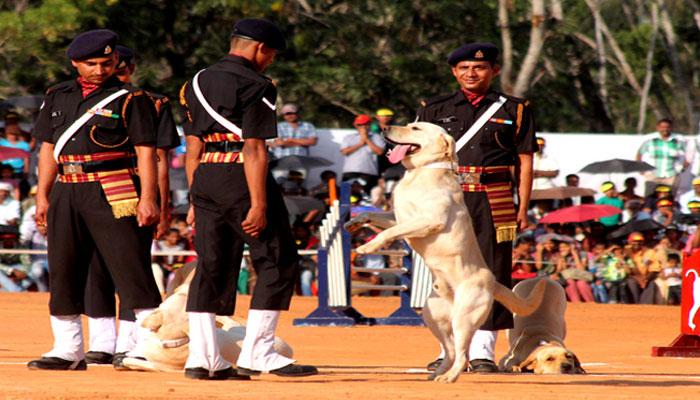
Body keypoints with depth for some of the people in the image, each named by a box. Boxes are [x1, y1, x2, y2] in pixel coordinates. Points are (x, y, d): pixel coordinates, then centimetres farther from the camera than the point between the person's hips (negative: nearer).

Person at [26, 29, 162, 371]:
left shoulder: (130, 99, 0)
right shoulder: (58, 97, 16)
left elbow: (145, 151, -5)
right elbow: (49, 148, 19)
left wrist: (147, 198, -13)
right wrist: (43, 196, 13)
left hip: (114, 193, -6)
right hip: (67, 191, 6)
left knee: (130, 265, -9)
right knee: (62, 271, 5)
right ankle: (68, 350, 12)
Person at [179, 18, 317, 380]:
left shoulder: (196, 83, 15)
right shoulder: (255, 86, -8)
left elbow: (193, 148, 15)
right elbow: (254, 150, -15)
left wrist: (196, 201, 16)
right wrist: (258, 204, -18)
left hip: (205, 181, 7)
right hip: (242, 178, -7)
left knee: (210, 267, 8)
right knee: (277, 265, 0)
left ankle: (202, 357, 1)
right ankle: (257, 355, -7)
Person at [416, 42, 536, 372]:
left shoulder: (514, 110, 9)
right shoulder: (435, 110, 12)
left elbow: (525, 162, 8)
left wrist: (523, 208, 0)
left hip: (495, 202, -1)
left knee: (491, 272, -4)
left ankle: (482, 351, -1)